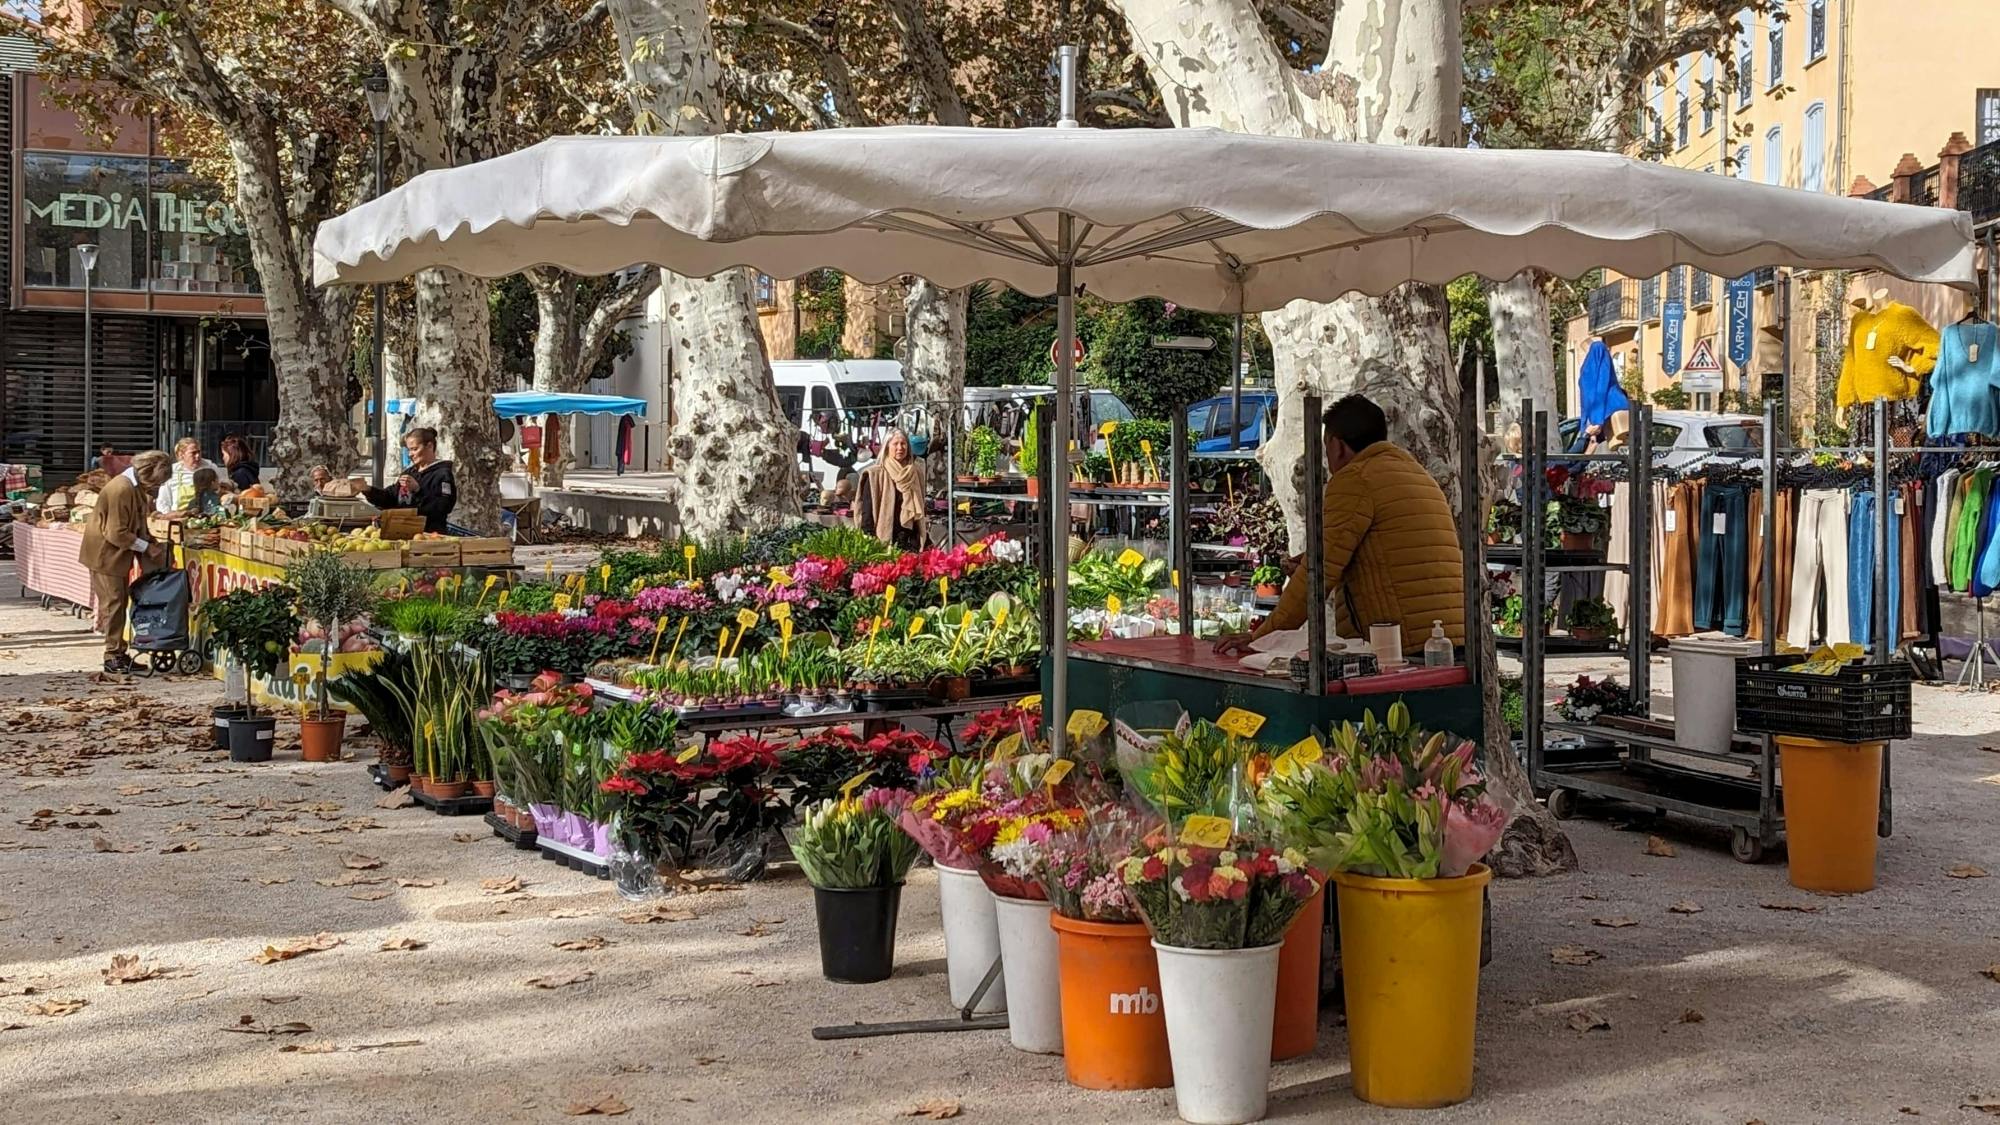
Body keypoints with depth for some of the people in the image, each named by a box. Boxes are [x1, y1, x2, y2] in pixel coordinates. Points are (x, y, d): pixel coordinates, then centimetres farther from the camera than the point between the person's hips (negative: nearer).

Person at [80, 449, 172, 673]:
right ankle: (112, 657, 0)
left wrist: (150, 545, 5)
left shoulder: (136, 488, 6)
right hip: (105, 554, -10)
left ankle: (119, 654, 16)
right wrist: (146, 547, -19)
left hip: (119, 554, 10)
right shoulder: (121, 490, -25)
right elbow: (117, 533, -25)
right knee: (113, 603, -6)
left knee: (120, 603, 11)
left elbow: (136, 525, 18)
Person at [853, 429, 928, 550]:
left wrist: (925, 539, 11)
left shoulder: (915, 473, 12)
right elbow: (867, 511, -4)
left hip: (911, 540, 4)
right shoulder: (874, 475, -2)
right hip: (884, 540, -4)